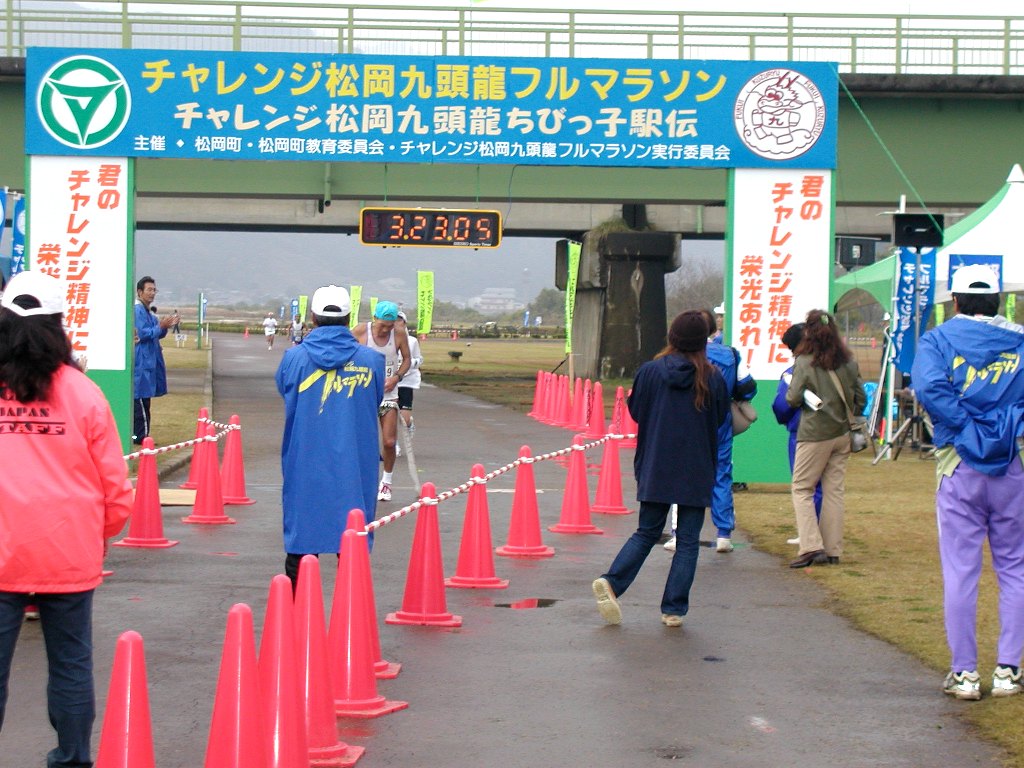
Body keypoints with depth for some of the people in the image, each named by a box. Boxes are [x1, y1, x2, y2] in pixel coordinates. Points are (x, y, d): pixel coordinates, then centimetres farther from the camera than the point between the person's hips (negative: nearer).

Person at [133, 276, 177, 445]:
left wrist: (165, 326, 6)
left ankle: (140, 435, 16)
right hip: (141, 362, -10)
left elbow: (157, 334, 23)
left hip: (149, 361, 10)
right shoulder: (137, 310, -12)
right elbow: (142, 334, -19)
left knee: (144, 398, 12)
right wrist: (161, 326, -19)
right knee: (141, 399, -9)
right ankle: (139, 436, -9)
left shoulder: (147, 312, 18)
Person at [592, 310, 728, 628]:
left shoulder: (650, 372, -5)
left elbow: (635, 411, 6)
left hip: (655, 470, 2)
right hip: (696, 473, -2)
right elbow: (720, 419, 6)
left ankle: (612, 582, -4)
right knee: (688, 541, 7)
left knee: (646, 533, 15)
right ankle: (674, 609, 5)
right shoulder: (713, 379, -7)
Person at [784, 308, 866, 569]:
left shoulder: (805, 362, -12)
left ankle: (811, 546, -9)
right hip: (842, 433, 5)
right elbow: (860, 398, 8)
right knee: (833, 490, 10)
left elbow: (793, 399, -11)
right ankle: (832, 549, 11)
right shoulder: (848, 361, 3)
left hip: (814, 434, -5)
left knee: (801, 488, 3)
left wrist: (791, 394, 10)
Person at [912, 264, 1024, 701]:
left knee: (960, 572, 3)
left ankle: (964, 673, 6)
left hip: (960, 467, -1)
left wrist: (969, 427, -13)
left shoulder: (939, 340, 0)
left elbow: (929, 387, -18)